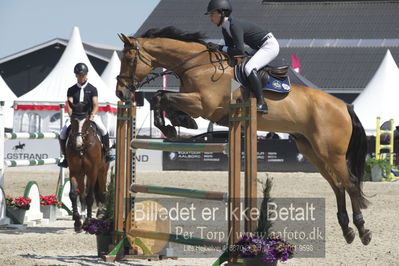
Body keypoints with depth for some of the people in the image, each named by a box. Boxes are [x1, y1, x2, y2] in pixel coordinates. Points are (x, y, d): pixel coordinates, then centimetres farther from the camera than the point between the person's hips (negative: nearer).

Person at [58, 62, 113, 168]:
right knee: (63, 133, -20)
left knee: (103, 130, -27)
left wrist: (92, 115, -22)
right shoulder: (71, 90, 8)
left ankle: (106, 153, -11)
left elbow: (95, 105, -3)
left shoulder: (92, 89, 6)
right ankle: (65, 158, -7)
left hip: (90, 115, -1)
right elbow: (69, 105, -1)